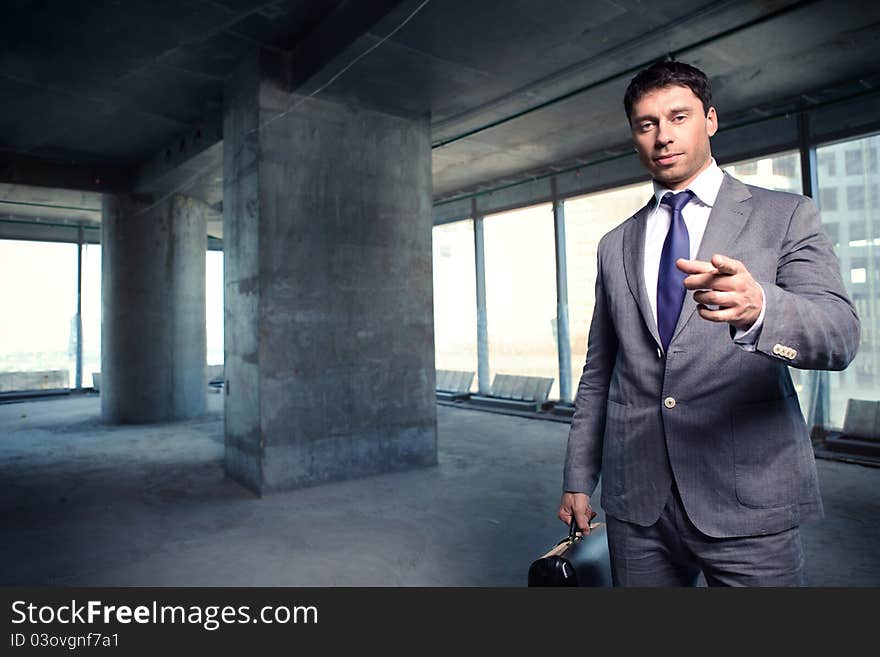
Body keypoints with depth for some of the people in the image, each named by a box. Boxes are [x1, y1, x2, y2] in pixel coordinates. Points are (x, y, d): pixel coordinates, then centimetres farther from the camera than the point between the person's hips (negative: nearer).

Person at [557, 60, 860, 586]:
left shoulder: (785, 216, 1)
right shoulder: (616, 246, 10)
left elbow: (840, 334, -13)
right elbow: (598, 373, 11)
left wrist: (756, 306, -35)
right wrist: (579, 480, 9)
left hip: (749, 502, -2)